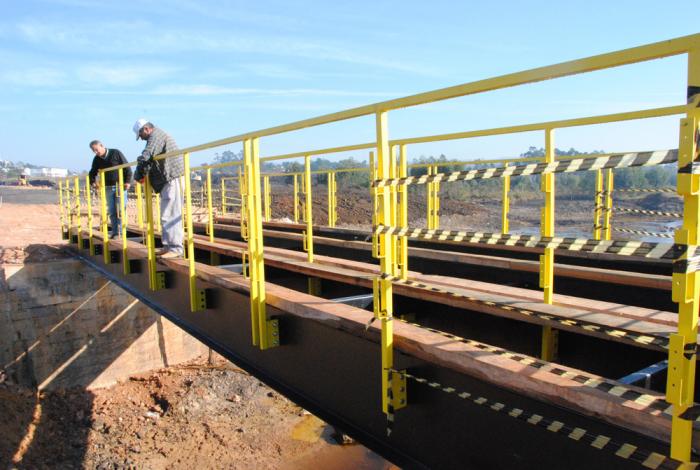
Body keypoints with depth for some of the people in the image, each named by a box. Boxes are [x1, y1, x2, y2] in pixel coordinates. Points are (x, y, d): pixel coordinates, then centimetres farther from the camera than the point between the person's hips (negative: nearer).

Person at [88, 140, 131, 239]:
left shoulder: (116, 153, -6)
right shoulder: (97, 159, 8)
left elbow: (127, 167, -6)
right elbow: (92, 172, 21)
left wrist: (128, 181, -12)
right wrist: (93, 182, 3)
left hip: (120, 185, -5)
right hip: (108, 188, 5)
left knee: (120, 210, -7)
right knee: (112, 212, 5)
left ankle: (121, 232, -2)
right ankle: (114, 233, 11)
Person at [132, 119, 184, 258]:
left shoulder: (156, 136, -9)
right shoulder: (159, 135, 23)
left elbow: (145, 157, -19)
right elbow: (152, 158, 28)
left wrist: (139, 176, -5)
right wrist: (145, 173, 14)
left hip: (172, 179, -11)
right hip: (169, 180, 11)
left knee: (170, 215, -11)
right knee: (167, 215, 13)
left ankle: (175, 248, -11)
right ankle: (169, 245, 18)